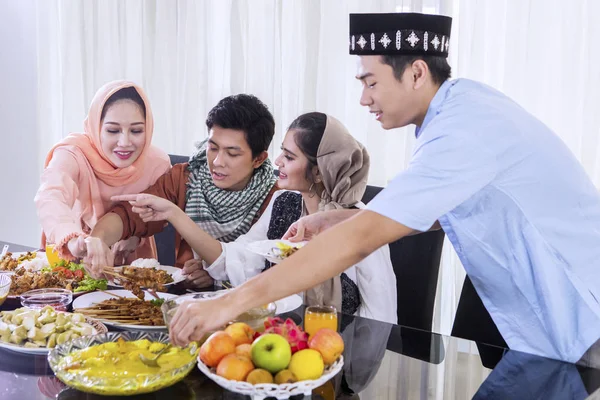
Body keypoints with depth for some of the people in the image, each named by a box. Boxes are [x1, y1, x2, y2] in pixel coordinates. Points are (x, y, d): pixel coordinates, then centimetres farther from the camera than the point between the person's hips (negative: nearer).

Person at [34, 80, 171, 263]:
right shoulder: (73, 154, -20)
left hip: (132, 261, 0)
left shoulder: (158, 164, -13)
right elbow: (50, 197, -39)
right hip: (73, 260, 0)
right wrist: (74, 241, -59)